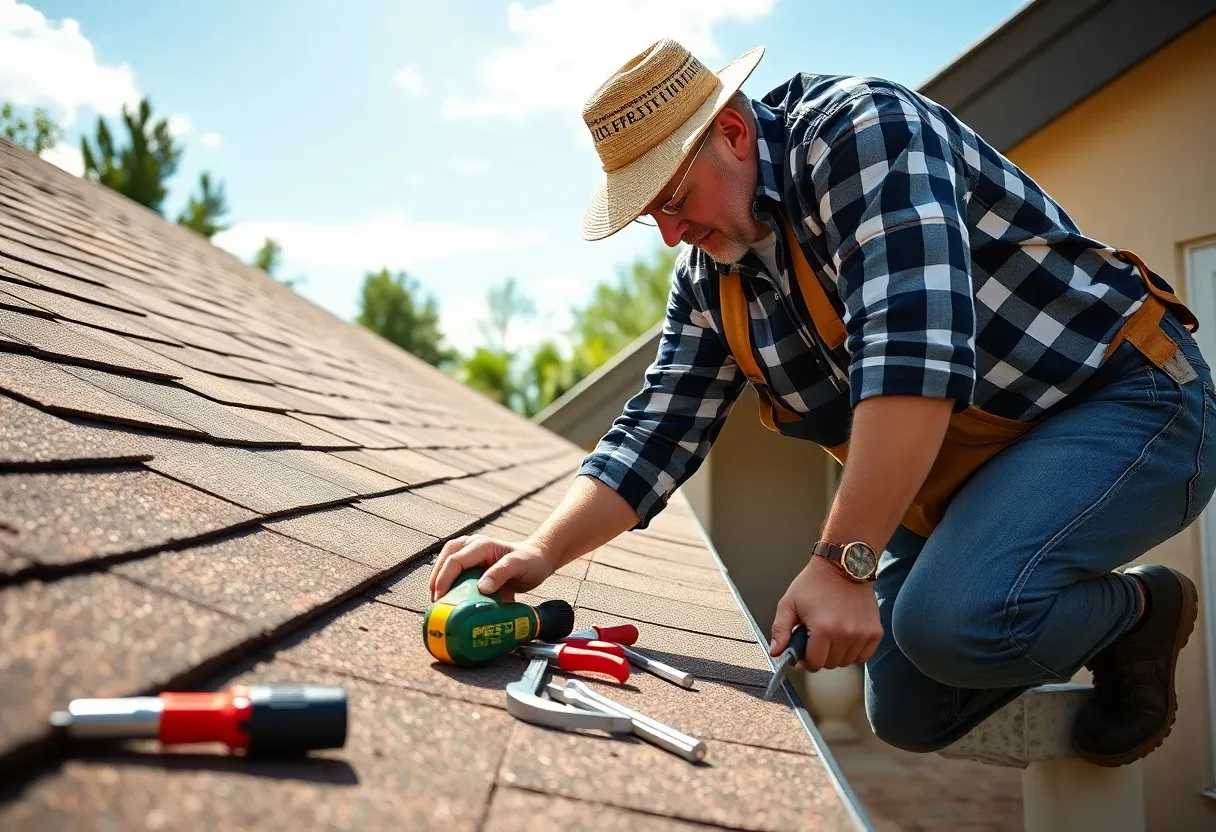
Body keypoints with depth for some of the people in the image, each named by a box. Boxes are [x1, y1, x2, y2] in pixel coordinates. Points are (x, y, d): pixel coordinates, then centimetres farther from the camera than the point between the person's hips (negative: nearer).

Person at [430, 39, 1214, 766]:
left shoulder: (858, 130, -22)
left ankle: (1140, 610, 1)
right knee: (906, 715, 7)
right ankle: (1097, 628, 29)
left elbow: (913, 346, -34)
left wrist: (844, 561, -34)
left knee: (955, 620, -31)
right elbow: (659, 432, 0)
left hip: (1123, 401, -7)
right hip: (960, 472, 8)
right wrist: (543, 551, -14)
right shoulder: (709, 277, 2)